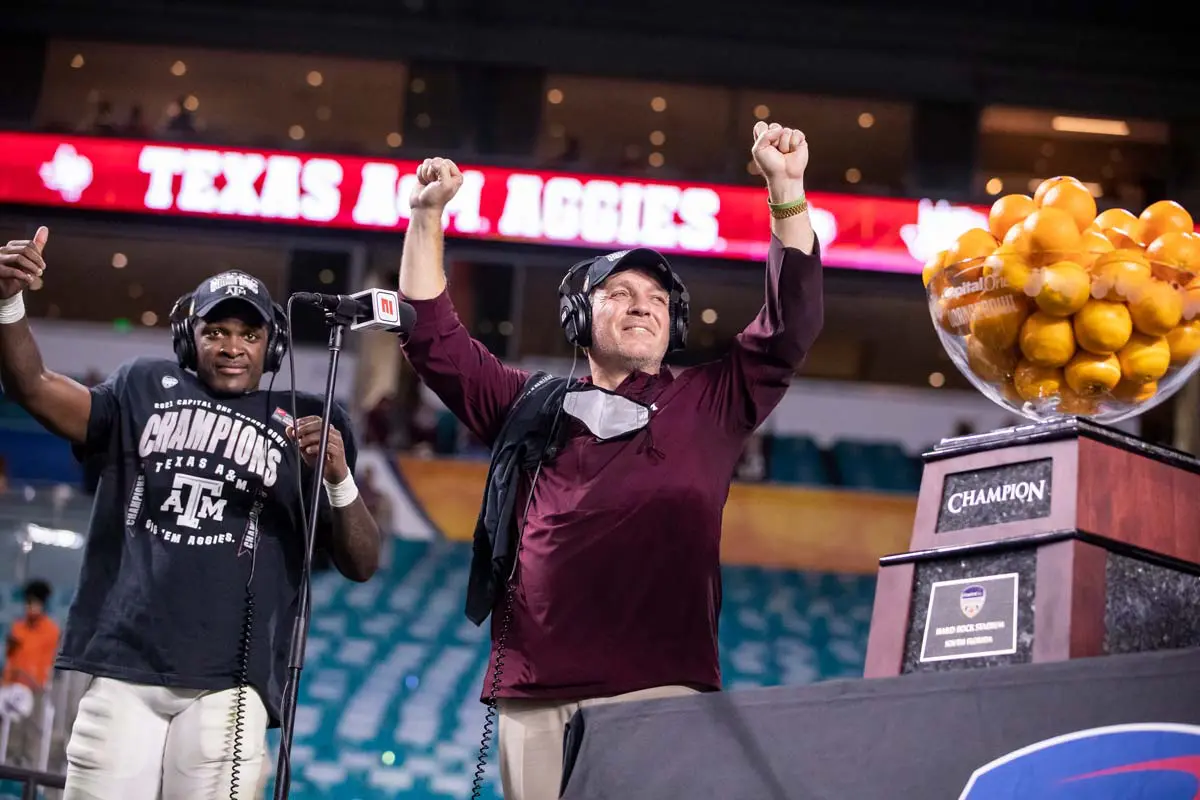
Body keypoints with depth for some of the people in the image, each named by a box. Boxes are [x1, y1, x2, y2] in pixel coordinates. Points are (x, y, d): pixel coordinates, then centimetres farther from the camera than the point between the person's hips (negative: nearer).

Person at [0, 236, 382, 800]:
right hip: (121, 669, 1)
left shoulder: (305, 423, 12)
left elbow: (361, 565, 7)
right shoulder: (145, 390, 17)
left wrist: (338, 478, -13)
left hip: (228, 683, -1)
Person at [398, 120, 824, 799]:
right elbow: (434, 339, 21)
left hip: (660, 691, -2)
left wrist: (787, 193, -1)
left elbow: (793, 324, 8)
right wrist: (427, 217, 15)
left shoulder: (708, 406, 16)